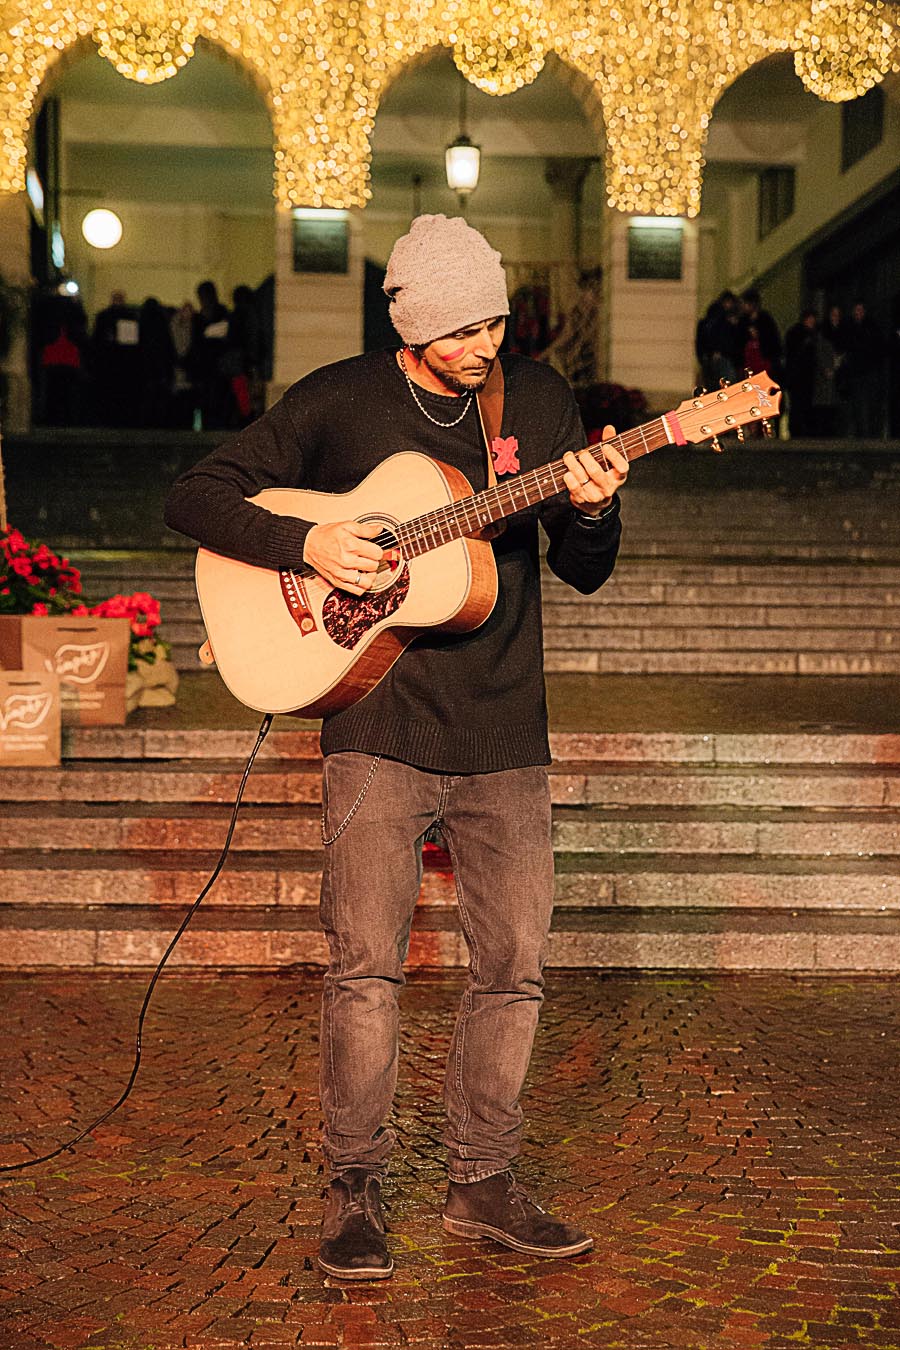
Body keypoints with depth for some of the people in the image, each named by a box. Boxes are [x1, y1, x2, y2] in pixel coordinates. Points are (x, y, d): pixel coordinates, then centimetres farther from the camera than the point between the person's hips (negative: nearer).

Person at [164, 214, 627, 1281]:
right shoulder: (338, 402, -2)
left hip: (507, 737, 3)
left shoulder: (538, 398, 7)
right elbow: (195, 496, -1)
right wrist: (305, 544, -16)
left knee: (514, 967, 6)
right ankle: (353, 1193, 14)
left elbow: (584, 573, 10)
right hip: (379, 729, -3)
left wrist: (591, 511, -13)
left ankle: (481, 1184, 23)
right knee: (366, 969, -3)